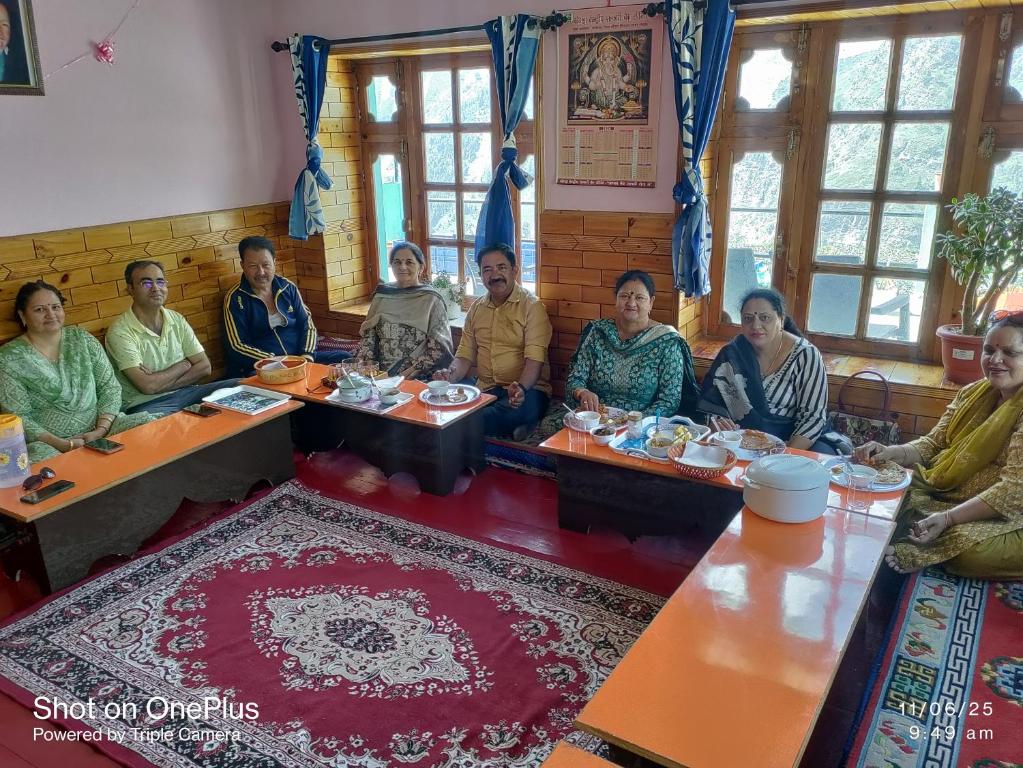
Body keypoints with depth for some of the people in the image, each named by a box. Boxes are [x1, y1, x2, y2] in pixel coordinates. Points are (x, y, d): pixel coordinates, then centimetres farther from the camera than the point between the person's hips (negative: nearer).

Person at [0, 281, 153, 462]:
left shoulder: (82, 339, 9)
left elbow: (110, 387, 6)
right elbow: (18, 418, -6)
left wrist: (101, 430, -9)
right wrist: (61, 444, -18)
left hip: (97, 426, 4)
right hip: (48, 440, -4)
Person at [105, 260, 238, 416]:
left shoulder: (177, 320, 9)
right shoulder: (120, 331, -9)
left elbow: (205, 367, 3)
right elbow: (147, 386, -17)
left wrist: (160, 382, -10)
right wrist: (184, 365, -2)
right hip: (146, 404, -7)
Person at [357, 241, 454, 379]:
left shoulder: (432, 299, 1)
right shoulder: (382, 295, 13)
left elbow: (439, 349, -4)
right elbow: (367, 335, 17)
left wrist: (413, 371, -15)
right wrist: (365, 366, 1)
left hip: (417, 378, -3)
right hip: (380, 375, 3)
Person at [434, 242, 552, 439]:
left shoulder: (532, 306, -4)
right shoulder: (476, 308, 15)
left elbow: (534, 358, -14)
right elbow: (465, 354, 14)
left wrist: (521, 388, -33)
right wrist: (451, 374, -8)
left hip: (527, 389, -4)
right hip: (484, 389, 5)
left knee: (523, 407, -40)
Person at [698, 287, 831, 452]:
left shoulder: (806, 356, -9)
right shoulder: (732, 353, 0)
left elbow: (813, 416, -14)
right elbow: (710, 400, 1)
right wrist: (718, 422, -22)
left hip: (793, 440, -2)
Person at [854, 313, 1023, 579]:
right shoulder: (972, 393, 7)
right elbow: (932, 444, 7)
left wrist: (948, 518, -31)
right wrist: (888, 453, -14)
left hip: (1001, 515, -7)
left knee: (968, 549, -34)